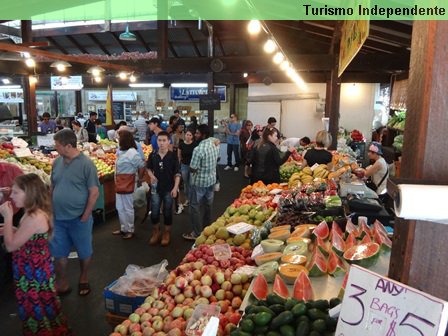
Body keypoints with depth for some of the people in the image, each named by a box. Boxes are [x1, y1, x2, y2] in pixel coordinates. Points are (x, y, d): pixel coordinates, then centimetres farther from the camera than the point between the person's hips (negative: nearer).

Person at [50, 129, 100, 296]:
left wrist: (85, 216, -13)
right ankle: (62, 283, 33)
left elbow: (94, 192, -14)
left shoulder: (86, 164, -15)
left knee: (84, 251, 13)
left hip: (78, 218, -5)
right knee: (58, 252, 15)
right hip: (58, 218, 5)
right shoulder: (57, 162, 2)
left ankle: (83, 279, 36)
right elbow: (52, 187, 13)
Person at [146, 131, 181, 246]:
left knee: (167, 212, 10)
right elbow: (148, 168, 14)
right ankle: (156, 232, 30)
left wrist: (175, 188, -13)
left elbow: (177, 173, -8)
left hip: (169, 188, -2)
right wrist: (151, 175, -6)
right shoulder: (153, 155, -3)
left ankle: (166, 233, 28)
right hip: (156, 188, 2)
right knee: (154, 212, 8)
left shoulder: (173, 156, -11)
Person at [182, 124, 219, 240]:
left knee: (195, 207, 5)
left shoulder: (198, 149, -27)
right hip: (211, 179, 8)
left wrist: (191, 167, -2)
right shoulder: (214, 143, -2)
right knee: (208, 204, 20)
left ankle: (197, 233, 13)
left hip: (199, 182, -8)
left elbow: (192, 169, -21)